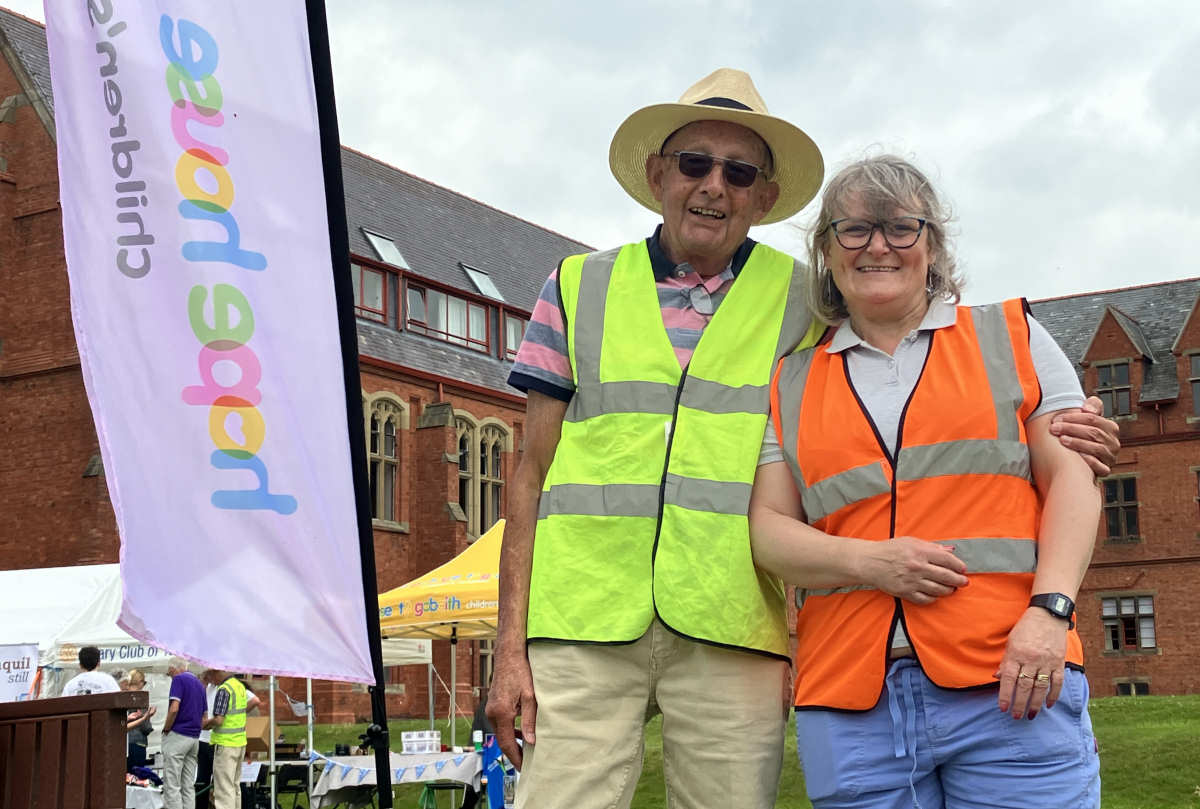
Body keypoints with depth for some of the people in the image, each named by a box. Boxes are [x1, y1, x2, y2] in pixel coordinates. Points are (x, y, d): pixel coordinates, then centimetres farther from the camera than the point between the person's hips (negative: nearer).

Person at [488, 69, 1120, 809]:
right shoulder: (578, 289, 13)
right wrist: (511, 646, 3)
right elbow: (532, 475, 10)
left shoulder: (805, 302, 12)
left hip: (731, 636, 0)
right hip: (582, 626, 0)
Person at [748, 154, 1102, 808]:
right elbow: (767, 528, 9)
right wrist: (869, 562, -10)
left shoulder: (1012, 336, 13)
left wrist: (1049, 608, -9)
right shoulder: (792, 383, 16)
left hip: (1011, 679, -1)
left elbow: (1070, 477, 6)